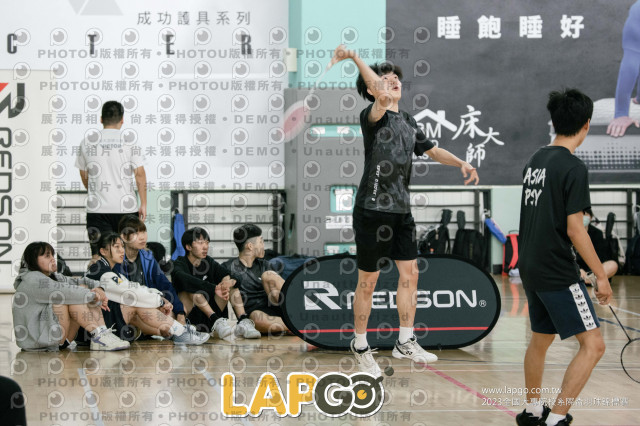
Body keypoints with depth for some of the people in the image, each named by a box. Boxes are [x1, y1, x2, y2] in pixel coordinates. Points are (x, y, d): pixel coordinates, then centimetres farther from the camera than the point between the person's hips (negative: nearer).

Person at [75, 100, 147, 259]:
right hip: (126, 207, -1)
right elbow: (140, 176, -5)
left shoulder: (86, 144, 4)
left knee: (98, 256, -2)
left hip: (97, 208, 1)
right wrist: (143, 204, 2)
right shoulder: (131, 144, -4)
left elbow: (84, 177, 14)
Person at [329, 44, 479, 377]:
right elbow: (382, 98, -32)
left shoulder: (408, 123, 15)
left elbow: (432, 150, 24)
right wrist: (356, 58, -42)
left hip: (401, 210, 7)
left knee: (410, 273, 8)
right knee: (368, 280, 1)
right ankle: (361, 346, 15)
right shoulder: (373, 116, -10)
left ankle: (405, 342, 19)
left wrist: (461, 163, 9)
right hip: (372, 209, -7)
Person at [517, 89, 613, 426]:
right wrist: (601, 275, -12)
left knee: (540, 339, 22)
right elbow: (574, 229, -18)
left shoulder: (535, 161, 9)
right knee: (593, 345, -6)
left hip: (531, 268, 9)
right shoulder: (573, 168, -15)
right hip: (558, 273, -9)